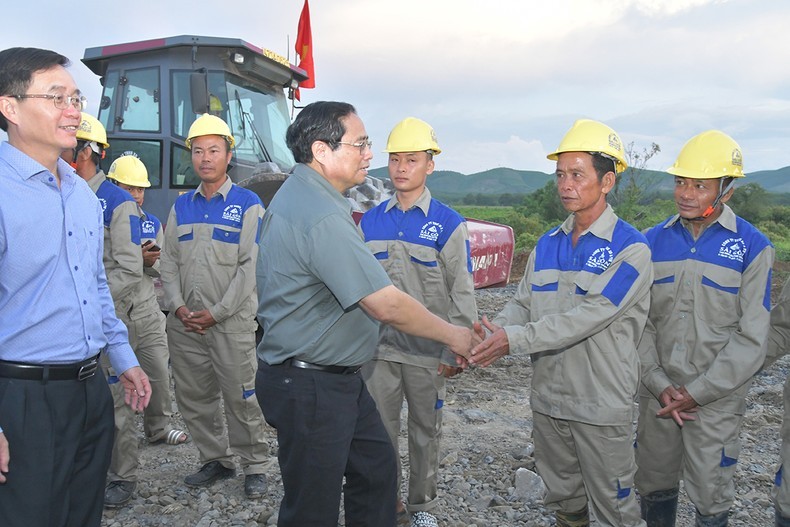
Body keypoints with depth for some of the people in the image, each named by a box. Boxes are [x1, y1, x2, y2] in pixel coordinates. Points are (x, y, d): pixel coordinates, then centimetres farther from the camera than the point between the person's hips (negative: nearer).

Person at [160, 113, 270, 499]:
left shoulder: (248, 205, -3)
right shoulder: (181, 206, 13)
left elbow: (251, 266, -9)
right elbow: (169, 261, 11)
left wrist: (216, 312, -12)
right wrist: (178, 306, -3)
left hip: (231, 322, -5)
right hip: (184, 322, 5)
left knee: (240, 397, -1)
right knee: (193, 397, 11)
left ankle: (255, 466, 14)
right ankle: (215, 460, 27)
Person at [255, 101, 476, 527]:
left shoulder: (298, 196, 8)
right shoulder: (321, 217, -27)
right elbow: (387, 306, -26)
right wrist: (452, 335, -12)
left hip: (336, 377, 10)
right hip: (309, 386, -10)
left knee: (376, 467, 21)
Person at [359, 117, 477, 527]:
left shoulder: (447, 224, -6)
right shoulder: (370, 221, 4)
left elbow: (462, 293, -5)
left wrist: (455, 350, -9)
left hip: (427, 352, -3)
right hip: (378, 347, 3)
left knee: (425, 430, 13)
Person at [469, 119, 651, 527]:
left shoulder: (630, 249, -14)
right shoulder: (547, 245, 6)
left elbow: (588, 316, -24)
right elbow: (523, 304, 3)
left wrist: (515, 339, -29)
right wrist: (490, 334, -17)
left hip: (602, 405, -5)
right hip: (547, 397, 6)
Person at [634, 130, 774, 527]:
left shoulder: (751, 247, -8)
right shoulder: (654, 241, 1)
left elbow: (751, 337, -10)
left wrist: (697, 391, -13)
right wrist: (659, 384, -9)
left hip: (716, 398, -3)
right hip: (657, 392, 3)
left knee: (710, 494, 9)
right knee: (654, 484, 15)